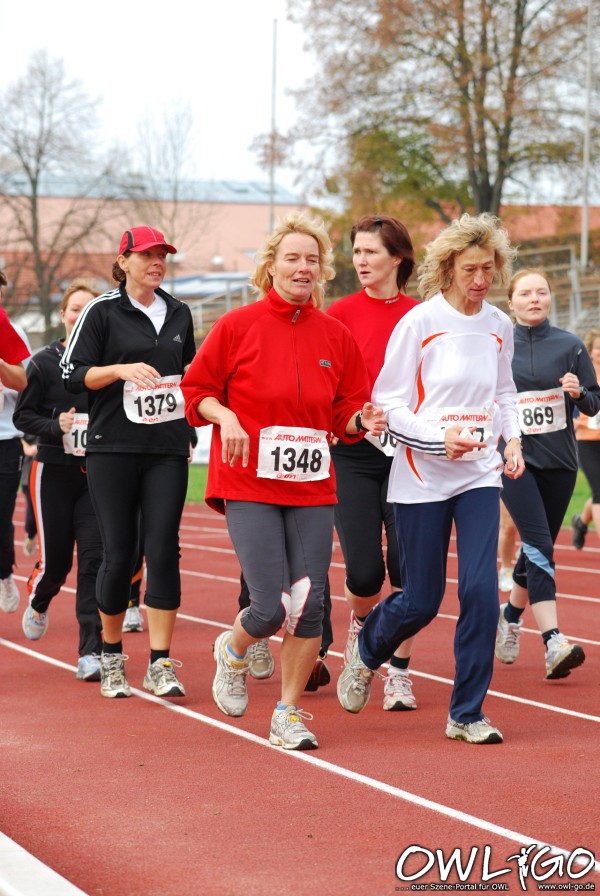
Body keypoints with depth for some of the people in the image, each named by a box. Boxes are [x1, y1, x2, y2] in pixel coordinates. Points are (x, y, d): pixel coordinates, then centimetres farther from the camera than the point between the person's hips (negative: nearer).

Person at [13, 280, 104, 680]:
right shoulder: (45, 363, -2)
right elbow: (23, 415, 1)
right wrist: (56, 427, -16)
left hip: (97, 474, 0)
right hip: (54, 471, 0)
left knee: (94, 556, -10)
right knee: (55, 560, 5)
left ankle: (92, 651, -7)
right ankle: (39, 602, 43)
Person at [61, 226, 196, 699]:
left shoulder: (179, 313, 14)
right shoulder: (102, 311, 0)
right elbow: (74, 375, -4)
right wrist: (120, 368, -19)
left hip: (168, 450, 3)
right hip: (114, 449, -3)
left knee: (163, 549, -7)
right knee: (120, 553, -1)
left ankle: (161, 664, -5)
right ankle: (111, 656, 18)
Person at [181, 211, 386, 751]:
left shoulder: (336, 336, 7)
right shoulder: (238, 326, -2)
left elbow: (347, 413, 13)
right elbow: (195, 388, 4)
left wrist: (361, 420, -9)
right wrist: (224, 416, -14)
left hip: (312, 488, 3)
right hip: (249, 485, -3)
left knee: (309, 606, -2)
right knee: (271, 608, -11)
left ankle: (289, 715, 14)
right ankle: (233, 651, 25)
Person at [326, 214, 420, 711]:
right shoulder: (340, 313, 1)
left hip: (408, 455, 1)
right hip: (354, 455, -1)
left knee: (407, 566, -7)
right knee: (364, 572, -6)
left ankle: (399, 671, 9)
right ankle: (362, 620, 30)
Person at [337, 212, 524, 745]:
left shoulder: (499, 326, 6)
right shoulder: (419, 322, -8)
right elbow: (387, 402, -7)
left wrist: (511, 437, 4)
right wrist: (439, 437, -20)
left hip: (480, 476, 4)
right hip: (422, 478, -3)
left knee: (481, 589, -10)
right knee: (422, 600, 2)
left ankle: (467, 713, 1)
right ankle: (364, 656, 36)